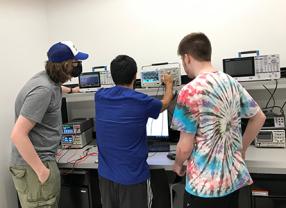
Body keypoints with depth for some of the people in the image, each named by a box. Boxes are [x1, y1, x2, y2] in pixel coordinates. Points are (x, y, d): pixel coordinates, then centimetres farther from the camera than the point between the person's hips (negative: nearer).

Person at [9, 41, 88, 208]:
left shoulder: (49, 78, 3)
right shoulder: (43, 90, -25)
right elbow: (18, 134, -27)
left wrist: (70, 90, 48)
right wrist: (41, 171, -23)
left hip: (44, 160, 9)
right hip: (33, 167, -9)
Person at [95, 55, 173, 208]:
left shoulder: (100, 96, -4)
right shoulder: (141, 101, -15)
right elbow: (165, 103, 8)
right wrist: (169, 84, 27)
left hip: (106, 174, 5)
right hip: (133, 176, -4)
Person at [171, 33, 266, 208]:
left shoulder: (190, 91, -21)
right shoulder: (232, 82, 0)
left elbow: (185, 147, -17)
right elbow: (259, 118, 10)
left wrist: (178, 164, 3)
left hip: (205, 183, -6)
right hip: (235, 177, 6)